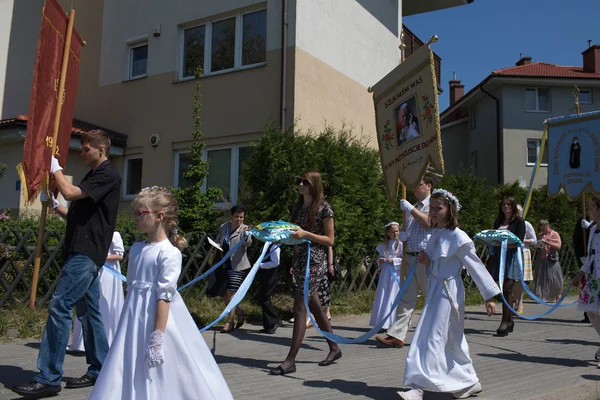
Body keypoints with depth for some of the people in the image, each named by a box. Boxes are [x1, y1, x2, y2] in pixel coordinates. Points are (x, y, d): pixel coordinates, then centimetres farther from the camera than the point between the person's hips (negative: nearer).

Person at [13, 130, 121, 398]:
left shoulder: (108, 175, -8)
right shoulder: (92, 177, 21)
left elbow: (70, 193, -18)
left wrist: (55, 169, -3)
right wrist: (55, 206, 9)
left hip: (87, 252, -10)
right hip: (82, 252, 10)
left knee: (59, 307, -14)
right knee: (88, 311, 10)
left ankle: (49, 379, -11)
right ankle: (98, 371, 17)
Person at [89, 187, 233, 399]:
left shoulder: (169, 253, -14)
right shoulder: (135, 248, 9)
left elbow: (164, 296, -18)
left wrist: (157, 338, -20)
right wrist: (129, 320, 16)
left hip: (157, 317, -7)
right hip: (135, 320, 7)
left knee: (160, 380, 2)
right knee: (130, 376, 10)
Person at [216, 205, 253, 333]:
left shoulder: (244, 229, -9)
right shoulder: (224, 227, 6)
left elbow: (247, 243, -28)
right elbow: (217, 241, 21)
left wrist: (247, 234, -47)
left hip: (237, 266, -6)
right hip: (224, 264, 6)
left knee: (231, 293, -9)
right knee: (224, 294, 11)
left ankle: (229, 322, 3)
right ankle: (240, 313, 32)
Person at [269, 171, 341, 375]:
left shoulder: (323, 208, -8)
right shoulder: (297, 207, 13)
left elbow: (330, 240, -8)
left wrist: (305, 234, -19)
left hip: (315, 261, -8)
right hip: (299, 259, 8)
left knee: (300, 307, -10)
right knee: (314, 306, 15)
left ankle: (290, 360, -5)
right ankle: (334, 349, 31)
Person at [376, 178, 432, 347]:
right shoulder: (413, 208, 21)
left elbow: (428, 222, -18)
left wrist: (410, 209, -12)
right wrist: (404, 236, 4)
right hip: (411, 257, 7)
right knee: (406, 297, 3)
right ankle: (396, 335, 1)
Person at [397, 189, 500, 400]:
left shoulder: (458, 237, -14)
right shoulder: (436, 234, 8)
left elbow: (476, 266, -11)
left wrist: (489, 296, -10)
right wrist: (426, 260, -3)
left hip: (449, 292, -8)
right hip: (435, 290, 8)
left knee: (434, 339, -6)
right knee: (451, 341, 12)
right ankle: (469, 382, 24)